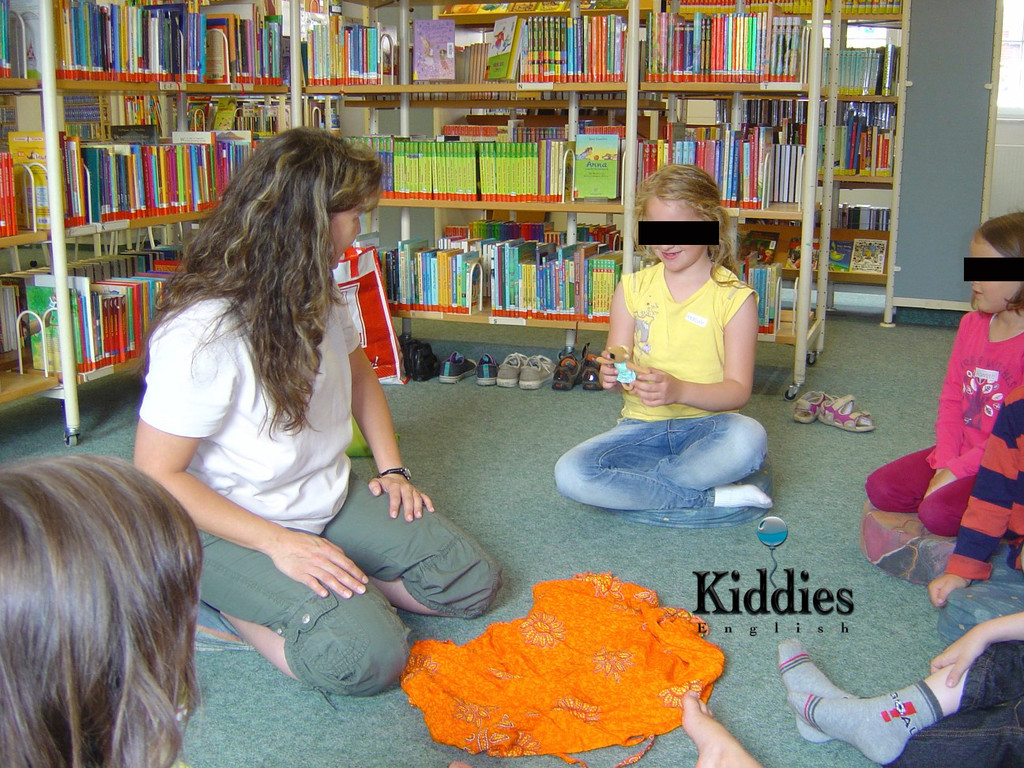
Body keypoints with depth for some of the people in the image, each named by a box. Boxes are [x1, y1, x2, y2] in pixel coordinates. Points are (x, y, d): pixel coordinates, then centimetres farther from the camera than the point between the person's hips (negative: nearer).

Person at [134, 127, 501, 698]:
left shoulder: (321, 298, 0)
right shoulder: (202, 333, -25)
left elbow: (360, 374, 20)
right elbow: (158, 476, -22)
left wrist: (392, 469, 6)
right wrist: (280, 545, -26)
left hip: (332, 502, 8)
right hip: (235, 526, -7)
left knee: (473, 581, -4)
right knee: (367, 656, -28)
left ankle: (328, 583, 4)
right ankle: (244, 603, -4)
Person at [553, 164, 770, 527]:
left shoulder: (734, 297, -3)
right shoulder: (632, 289, 6)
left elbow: (738, 389, -9)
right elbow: (615, 368, 5)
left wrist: (678, 390, -29)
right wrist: (612, 376, -21)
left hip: (707, 427, -3)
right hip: (643, 426, 3)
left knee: (749, 438, -37)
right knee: (570, 473, -25)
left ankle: (633, 491, -18)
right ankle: (716, 499, -17)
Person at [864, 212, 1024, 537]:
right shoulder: (972, 324, 6)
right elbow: (952, 398, 7)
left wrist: (956, 470, -20)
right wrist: (945, 462, -5)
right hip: (962, 453, 8)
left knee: (938, 512, -27)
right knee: (880, 488, -6)